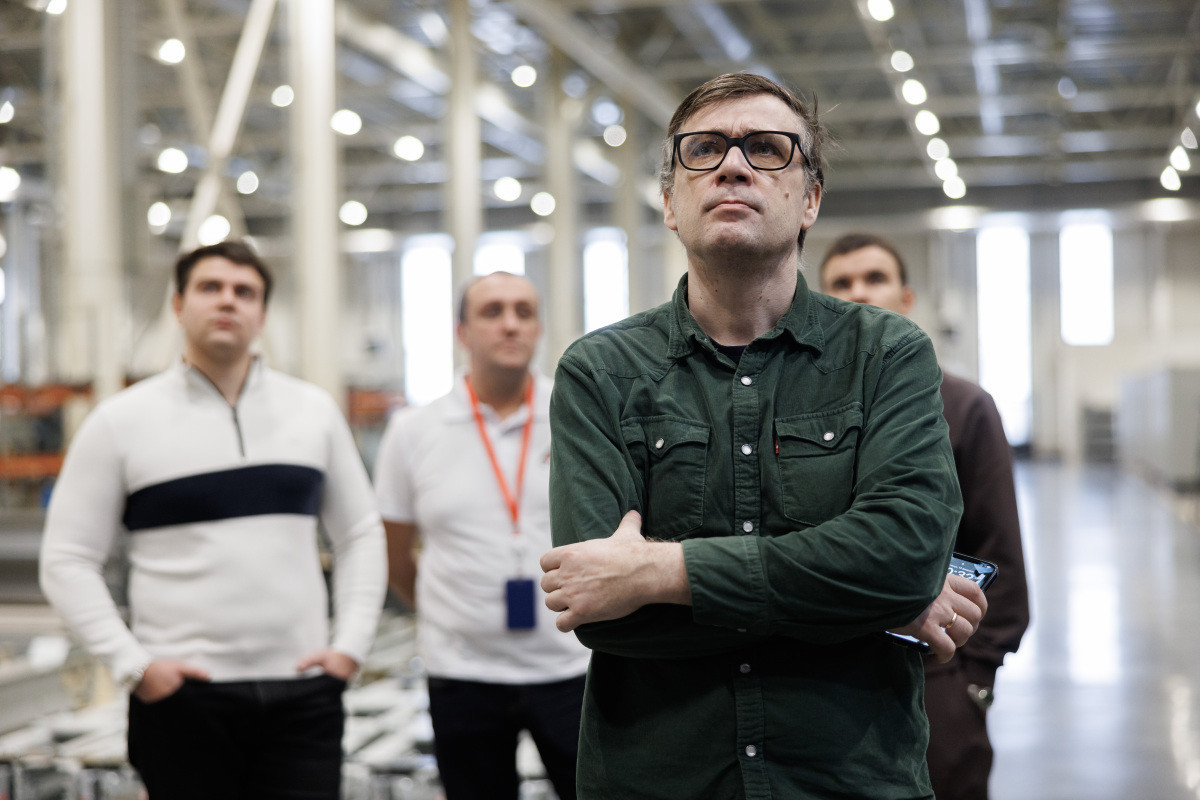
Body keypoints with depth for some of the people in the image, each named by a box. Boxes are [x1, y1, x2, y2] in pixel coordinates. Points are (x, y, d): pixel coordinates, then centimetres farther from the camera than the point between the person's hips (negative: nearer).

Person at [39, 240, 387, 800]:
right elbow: (67, 561, 1)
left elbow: (361, 534, 15)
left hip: (303, 691, 2)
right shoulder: (121, 422, 2)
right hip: (183, 699, -2)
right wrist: (132, 665, -8)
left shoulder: (314, 411, 9)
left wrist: (351, 644, 3)